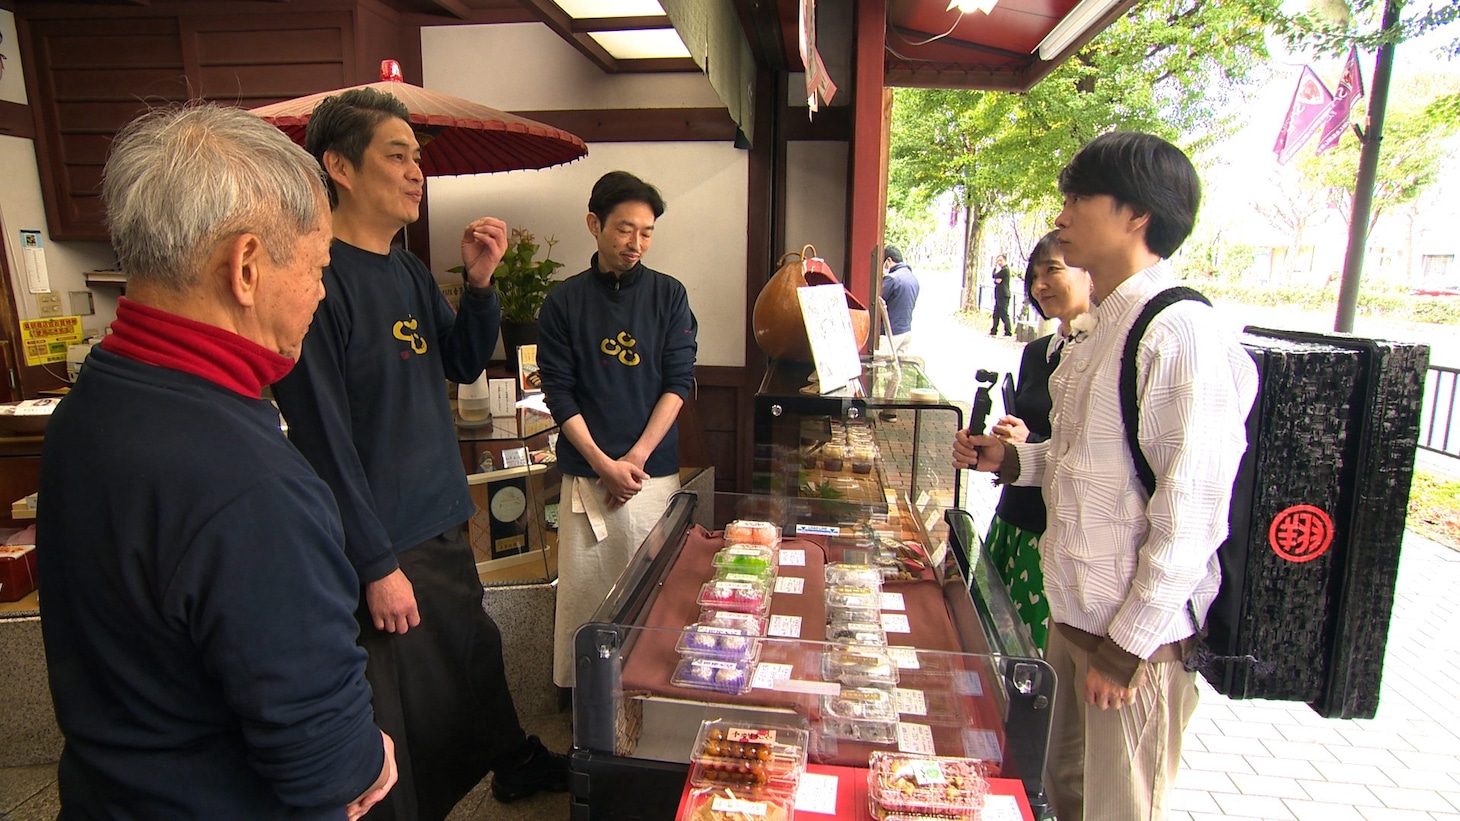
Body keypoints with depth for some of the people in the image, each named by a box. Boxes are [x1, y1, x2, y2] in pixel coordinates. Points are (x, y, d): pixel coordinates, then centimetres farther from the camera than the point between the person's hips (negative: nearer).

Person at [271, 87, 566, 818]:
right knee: (402, 722, 8)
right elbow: (323, 437, -20)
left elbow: (463, 365, 13)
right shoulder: (319, 278, -19)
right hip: (384, 545, -8)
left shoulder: (409, 270, 7)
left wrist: (479, 283, -4)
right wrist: (377, 565, -17)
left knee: (476, 656, 25)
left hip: (443, 524, 8)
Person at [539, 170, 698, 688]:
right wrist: (602, 463, -10)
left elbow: (679, 382, 0)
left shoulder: (669, 295, 5)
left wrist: (636, 457, -8)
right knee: (582, 587, 4)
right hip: (585, 471, 0)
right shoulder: (564, 301, 3)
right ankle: (575, 687, 23)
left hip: (654, 470, 0)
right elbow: (558, 391, 0)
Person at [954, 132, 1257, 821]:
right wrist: (1011, 460, 4)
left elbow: (1192, 517, -21)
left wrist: (1126, 646, -17)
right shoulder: (1095, 331, 8)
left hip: (1136, 634, -8)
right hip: (1076, 613, 8)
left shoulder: (1183, 334, -20)